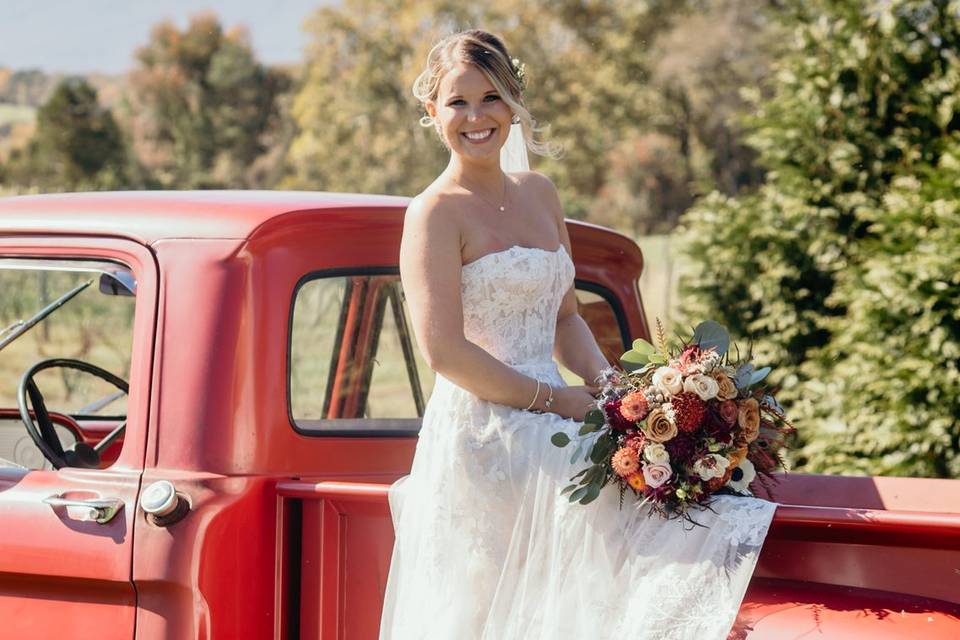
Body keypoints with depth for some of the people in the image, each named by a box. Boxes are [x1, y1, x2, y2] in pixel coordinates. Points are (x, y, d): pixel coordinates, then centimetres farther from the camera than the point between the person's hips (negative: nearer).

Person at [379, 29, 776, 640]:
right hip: (482, 439, -7)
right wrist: (555, 399, -12)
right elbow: (444, 351, -15)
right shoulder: (437, 212, -6)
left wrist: (608, 384, 1)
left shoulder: (540, 194, 16)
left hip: (550, 438, 7)